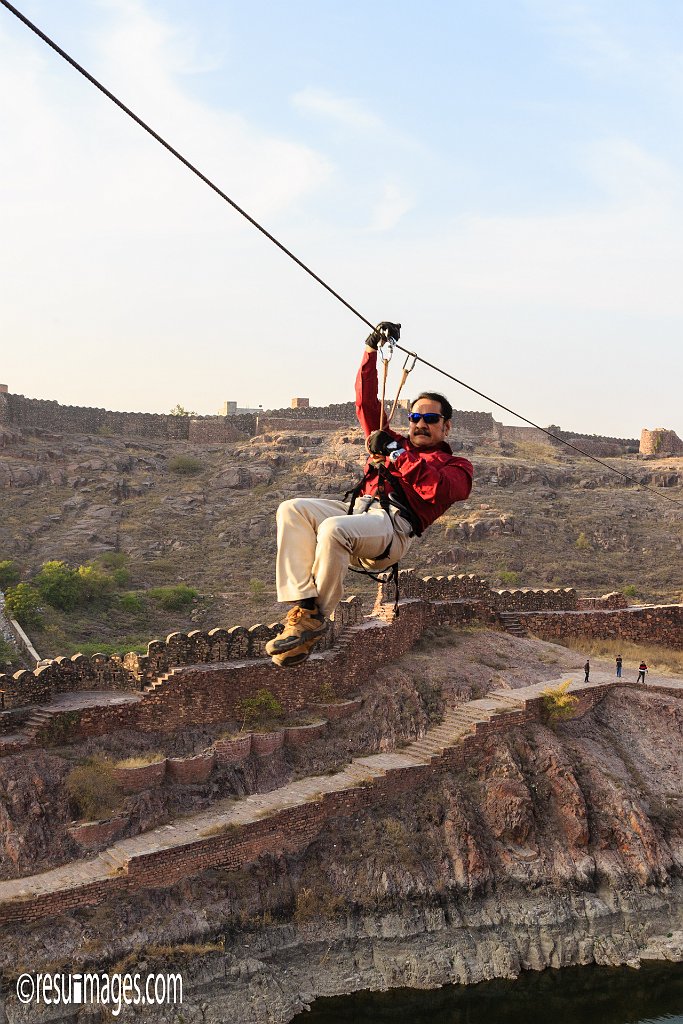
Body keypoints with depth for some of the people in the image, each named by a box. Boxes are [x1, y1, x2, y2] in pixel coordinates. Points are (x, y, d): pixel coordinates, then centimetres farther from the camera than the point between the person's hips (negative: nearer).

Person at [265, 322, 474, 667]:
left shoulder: (456, 466, 19)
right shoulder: (394, 444, 36)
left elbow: (438, 489, -5)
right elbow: (367, 404, 32)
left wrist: (397, 456, -3)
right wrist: (371, 350, 26)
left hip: (393, 525, -6)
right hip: (357, 508, 6)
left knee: (334, 530, -38)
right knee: (292, 510, -24)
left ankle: (316, 620, -25)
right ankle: (302, 606, -34)